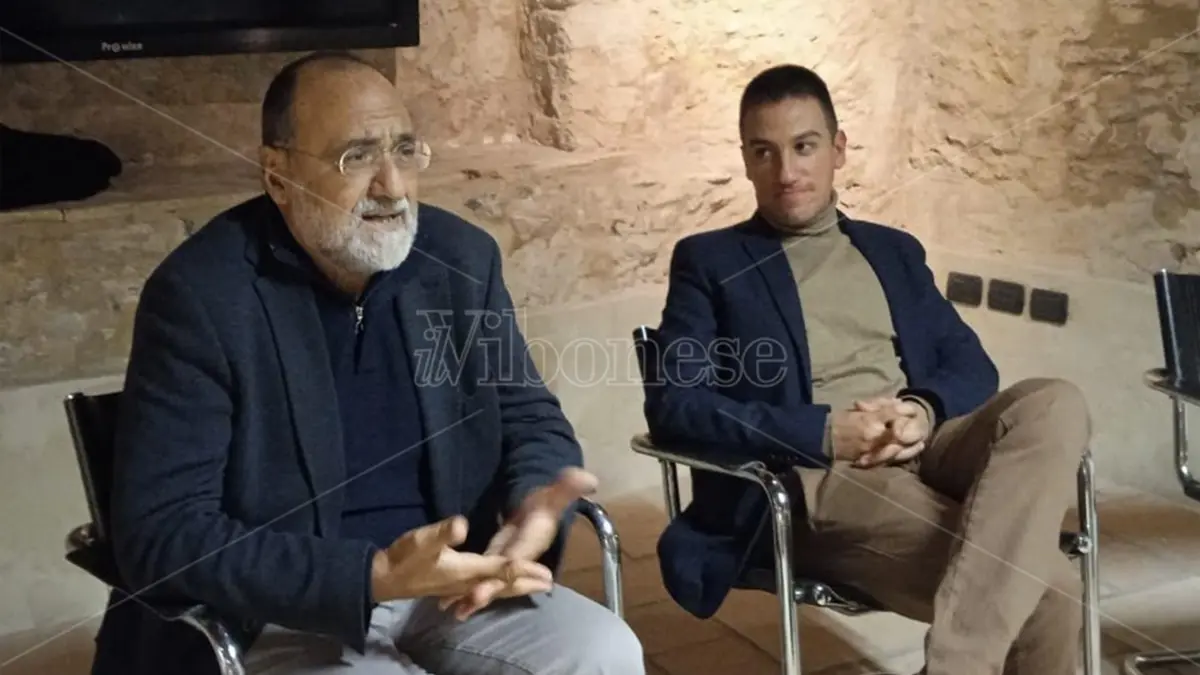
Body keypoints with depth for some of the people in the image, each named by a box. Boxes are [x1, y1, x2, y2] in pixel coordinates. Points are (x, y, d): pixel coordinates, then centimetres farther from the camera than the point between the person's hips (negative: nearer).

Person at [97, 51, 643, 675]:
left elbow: (528, 416, 9)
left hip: (441, 585, 5)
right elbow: (161, 533, -18)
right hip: (278, 619, -5)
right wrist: (374, 575, -28)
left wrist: (536, 503, -16)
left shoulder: (461, 257, 0)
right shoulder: (199, 294, -15)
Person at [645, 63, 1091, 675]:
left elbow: (972, 366, 16)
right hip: (814, 480, -5)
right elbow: (673, 405, -2)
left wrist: (924, 412, -10)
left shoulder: (894, 251, 25)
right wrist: (825, 432, -15)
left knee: (1053, 405, -30)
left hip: (925, 456, 6)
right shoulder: (709, 261, 11)